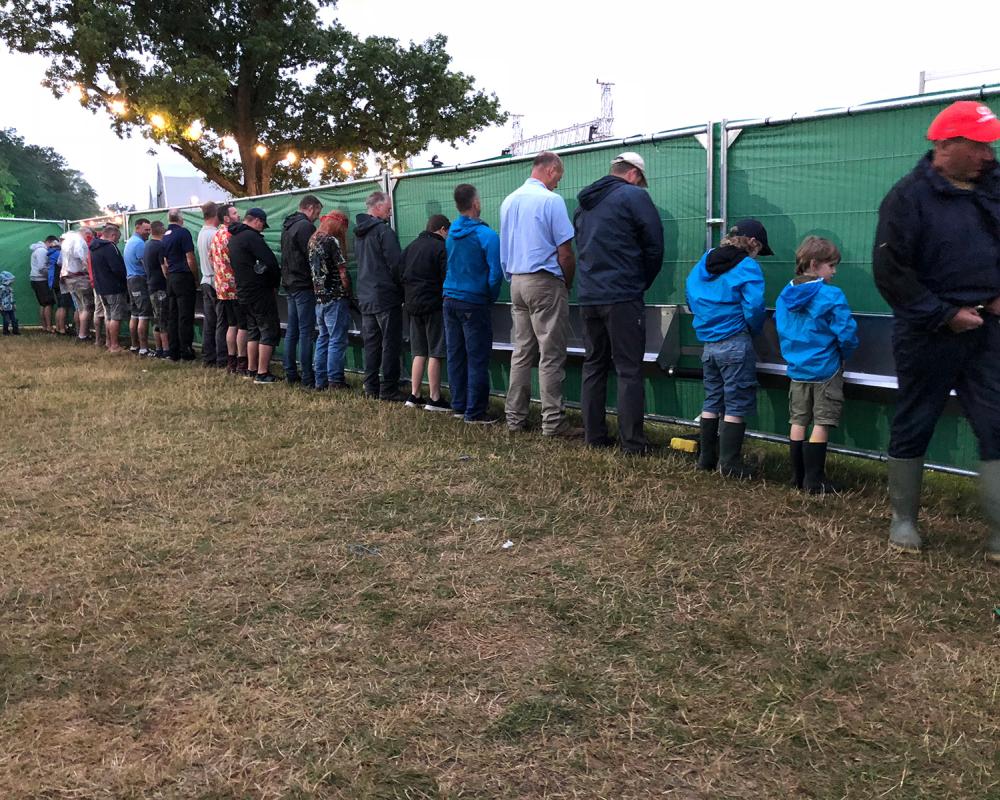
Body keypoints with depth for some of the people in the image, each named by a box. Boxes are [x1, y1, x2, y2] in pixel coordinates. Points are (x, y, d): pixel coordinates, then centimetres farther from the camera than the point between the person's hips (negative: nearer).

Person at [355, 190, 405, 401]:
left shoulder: (359, 233, 14)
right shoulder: (384, 230, -13)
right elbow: (395, 265, -15)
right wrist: (403, 292, -4)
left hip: (365, 297, 8)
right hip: (386, 296, -8)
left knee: (371, 343, 11)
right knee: (390, 344, -3)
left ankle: (371, 387, 14)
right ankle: (388, 389, -3)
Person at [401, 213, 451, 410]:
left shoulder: (410, 247, 14)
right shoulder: (440, 247, -9)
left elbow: (401, 275, 16)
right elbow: (447, 278, -13)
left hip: (413, 304, 7)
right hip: (433, 305, -7)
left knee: (419, 352, 13)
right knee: (435, 353, -3)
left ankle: (414, 396, 13)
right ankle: (434, 399, -1)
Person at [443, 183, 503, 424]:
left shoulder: (451, 233, 7)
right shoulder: (486, 235, -13)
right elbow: (496, 273, -15)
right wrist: (491, 296, 1)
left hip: (450, 301, 7)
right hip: (474, 303, -7)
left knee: (456, 356, 12)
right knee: (477, 359, -2)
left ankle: (459, 406, 19)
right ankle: (475, 412, 1)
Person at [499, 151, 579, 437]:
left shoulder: (508, 201, 11)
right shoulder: (551, 200, -11)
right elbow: (565, 252, -11)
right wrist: (568, 284, 3)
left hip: (516, 282, 7)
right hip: (545, 283, -7)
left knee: (522, 353, 11)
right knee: (551, 356, -3)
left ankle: (515, 417, 14)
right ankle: (553, 421, -1)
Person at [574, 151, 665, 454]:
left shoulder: (584, 203, 16)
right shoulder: (634, 196, -6)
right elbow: (655, 245, -6)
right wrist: (642, 282, 9)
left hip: (588, 297, 7)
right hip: (622, 298, -6)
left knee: (594, 366, 14)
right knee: (629, 370, -3)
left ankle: (595, 436, 16)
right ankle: (632, 443, -2)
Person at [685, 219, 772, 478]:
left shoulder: (704, 263, 11)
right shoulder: (747, 267, -10)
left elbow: (691, 297, 17)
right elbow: (754, 308, -16)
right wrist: (754, 330, 3)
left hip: (708, 343, 7)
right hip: (735, 344, -7)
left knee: (712, 401, 17)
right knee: (737, 405, 1)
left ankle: (706, 457, 22)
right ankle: (730, 464, 1)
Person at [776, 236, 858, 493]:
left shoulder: (785, 295, 2)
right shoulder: (832, 296, -17)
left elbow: (780, 328, 11)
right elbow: (846, 334, -18)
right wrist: (844, 354, 2)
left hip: (796, 370, 6)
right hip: (825, 370, -6)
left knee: (798, 422, 12)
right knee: (821, 424, 2)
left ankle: (798, 477, 20)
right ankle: (814, 481, 6)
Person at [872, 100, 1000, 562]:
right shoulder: (910, 196, -10)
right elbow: (890, 271, -14)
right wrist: (945, 314, -15)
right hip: (929, 333, -5)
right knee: (913, 427, 7)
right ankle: (903, 520, 22)